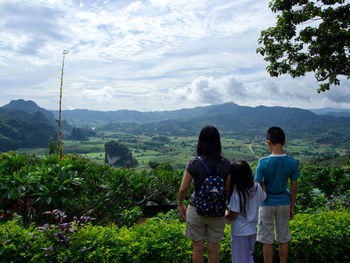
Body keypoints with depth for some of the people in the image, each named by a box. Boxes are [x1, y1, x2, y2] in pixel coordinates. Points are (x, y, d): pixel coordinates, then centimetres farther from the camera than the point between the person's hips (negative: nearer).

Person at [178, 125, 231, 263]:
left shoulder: (194, 163, -14)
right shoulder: (226, 164, -8)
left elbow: (183, 189, -12)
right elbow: (228, 190, -2)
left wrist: (180, 205, 6)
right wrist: (229, 209, 14)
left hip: (197, 210, -2)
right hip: (218, 212, 2)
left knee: (198, 249, 15)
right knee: (213, 249, 16)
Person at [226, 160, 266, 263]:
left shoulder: (236, 194, -26)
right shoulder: (257, 187, -10)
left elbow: (233, 214, -20)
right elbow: (264, 198, 12)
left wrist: (227, 214, 1)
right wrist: (262, 182, 17)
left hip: (239, 232, -6)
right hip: (252, 229, 6)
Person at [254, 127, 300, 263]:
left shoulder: (263, 163, -19)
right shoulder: (292, 162, -8)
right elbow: (294, 186, 0)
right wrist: (292, 207, 11)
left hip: (267, 204, -3)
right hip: (284, 203, 3)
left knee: (267, 240, 9)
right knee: (283, 239, 17)